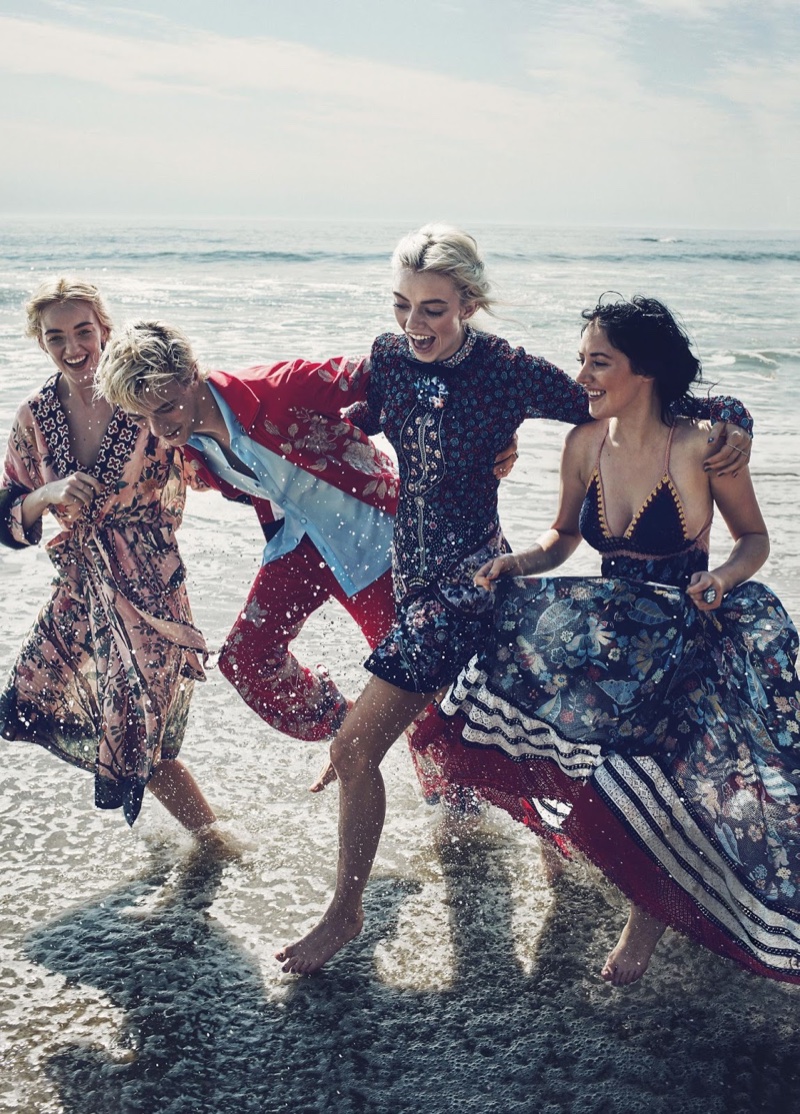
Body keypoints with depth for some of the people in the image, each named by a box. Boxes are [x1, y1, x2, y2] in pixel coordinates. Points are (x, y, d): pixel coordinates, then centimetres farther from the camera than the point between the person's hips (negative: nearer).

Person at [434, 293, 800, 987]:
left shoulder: (702, 446, -17)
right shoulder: (585, 444, -3)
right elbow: (564, 535, 11)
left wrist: (725, 575, -24)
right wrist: (518, 564, -8)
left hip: (684, 636, -5)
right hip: (612, 627, 5)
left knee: (661, 768, -22)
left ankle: (650, 913, 11)